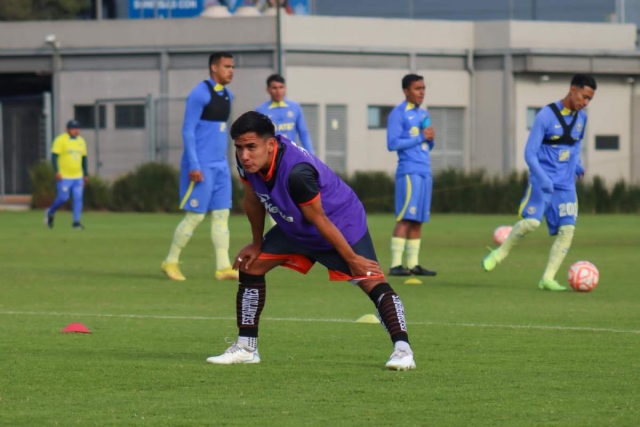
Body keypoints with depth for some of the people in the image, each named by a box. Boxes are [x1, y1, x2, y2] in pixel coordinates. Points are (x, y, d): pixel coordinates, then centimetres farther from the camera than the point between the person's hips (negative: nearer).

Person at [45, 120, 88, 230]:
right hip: (63, 177, -6)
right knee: (63, 198, -6)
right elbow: (54, 156, -11)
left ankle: (76, 222, -2)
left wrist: (86, 174, 16)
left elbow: (84, 158, 19)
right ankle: (50, 213, 20)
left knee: (78, 199, -4)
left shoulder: (81, 141, 11)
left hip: (77, 177, 6)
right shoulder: (61, 140, -8)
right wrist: (56, 172, -20)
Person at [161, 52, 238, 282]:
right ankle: (171, 261, 7)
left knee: (221, 215, 2)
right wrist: (194, 166, -19)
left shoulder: (227, 96, 13)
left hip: (220, 166, 8)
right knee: (195, 216, -5)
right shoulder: (200, 94, -13)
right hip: (201, 166, -8)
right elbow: (188, 131, -15)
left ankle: (223, 267, 0)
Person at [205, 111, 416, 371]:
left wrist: (352, 259, -18)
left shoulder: (297, 172, -40)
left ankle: (402, 349, -22)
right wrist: (257, 244, 12)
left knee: (372, 281, -21)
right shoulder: (248, 163, -19)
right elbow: (253, 201, 2)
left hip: (342, 225, -7)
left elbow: (319, 220, -29)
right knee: (250, 267, 4)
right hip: (295, 229, 7)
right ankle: (246, 348, 13)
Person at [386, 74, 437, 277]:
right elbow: (393, 143, -13)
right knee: (405, 218, -12)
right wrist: (420, 138, -14)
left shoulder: (423, 114, 19)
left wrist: (431, 138, 1)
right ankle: (396, 264, -13)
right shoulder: (398, 114, -5)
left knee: (418, 220, 6)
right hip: (409, 171, -8)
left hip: (425, 171, 8)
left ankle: (413, 264, 7)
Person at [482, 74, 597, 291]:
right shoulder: (546, 115, -13)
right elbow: (530, 152, -14)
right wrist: (542, 178, -26)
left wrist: (577, 165, 11)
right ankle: (499, 253, 1)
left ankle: (548, 278, 1)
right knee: (531, 221, -23)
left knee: (567, 228, -7)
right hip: (542, 180, -6)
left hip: (566, 184, 6)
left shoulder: (581, 118, 7)